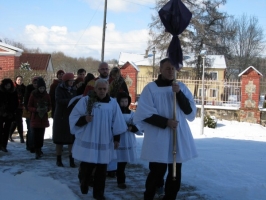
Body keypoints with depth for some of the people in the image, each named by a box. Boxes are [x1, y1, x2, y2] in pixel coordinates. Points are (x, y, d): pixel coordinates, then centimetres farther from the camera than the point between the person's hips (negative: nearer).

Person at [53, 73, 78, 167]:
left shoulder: (74, 90, 7)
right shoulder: (59, 89, -3)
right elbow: (59, 100, -20)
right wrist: (71, 100, -29)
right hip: (60, 117, -2)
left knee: (71, 139, -4)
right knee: (60, 139, 7)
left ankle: (71, 160, -1)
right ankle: (59, 159, 18)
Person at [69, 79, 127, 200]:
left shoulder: (113, 103, 2)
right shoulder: (85, 100, -5)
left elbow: (116, 122, 7)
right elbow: (74, 117, -5)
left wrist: (116, 138, 6)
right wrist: (84, 119, -23)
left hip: (104, 143, 2)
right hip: (87, 141, -2)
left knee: (101, 170, 7)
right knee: (86, 167, 4)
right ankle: (84, 183, 35)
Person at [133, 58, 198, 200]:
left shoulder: (181, 87, 7)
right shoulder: (151, 88, -3)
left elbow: (190, 111, -1)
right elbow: (144, 114, -7)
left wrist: (179, 93, -14)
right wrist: (165, 122, -16)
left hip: (179, 138, 4)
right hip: (158, 138, -3)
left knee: (175, 174, 8)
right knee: (157, 172, 0)